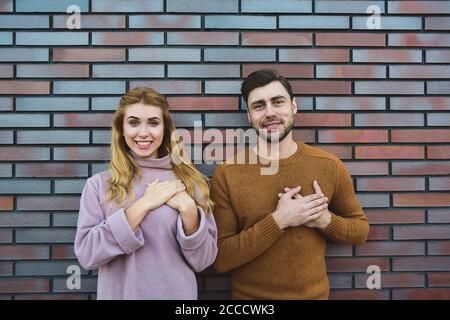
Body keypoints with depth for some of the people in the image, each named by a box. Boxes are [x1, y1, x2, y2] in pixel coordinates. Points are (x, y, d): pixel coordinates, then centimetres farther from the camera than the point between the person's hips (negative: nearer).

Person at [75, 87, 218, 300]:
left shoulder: (190, 182, -5)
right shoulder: (98, 185, -7)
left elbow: (203, 261, -5)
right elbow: (85, 254, -15)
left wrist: (188, 209, -20)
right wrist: (142, 206, -20)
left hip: (177, 294, 1)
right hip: (118, 293, 0)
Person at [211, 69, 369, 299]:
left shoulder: (330, 166, -9)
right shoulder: (226, 174, -15)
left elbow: (360, 229, 3)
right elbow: (220, 258, -16)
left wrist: (325, 219, -16)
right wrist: (278, 220, -25)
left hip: (313, 294, 2)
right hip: (248, 296, -1)